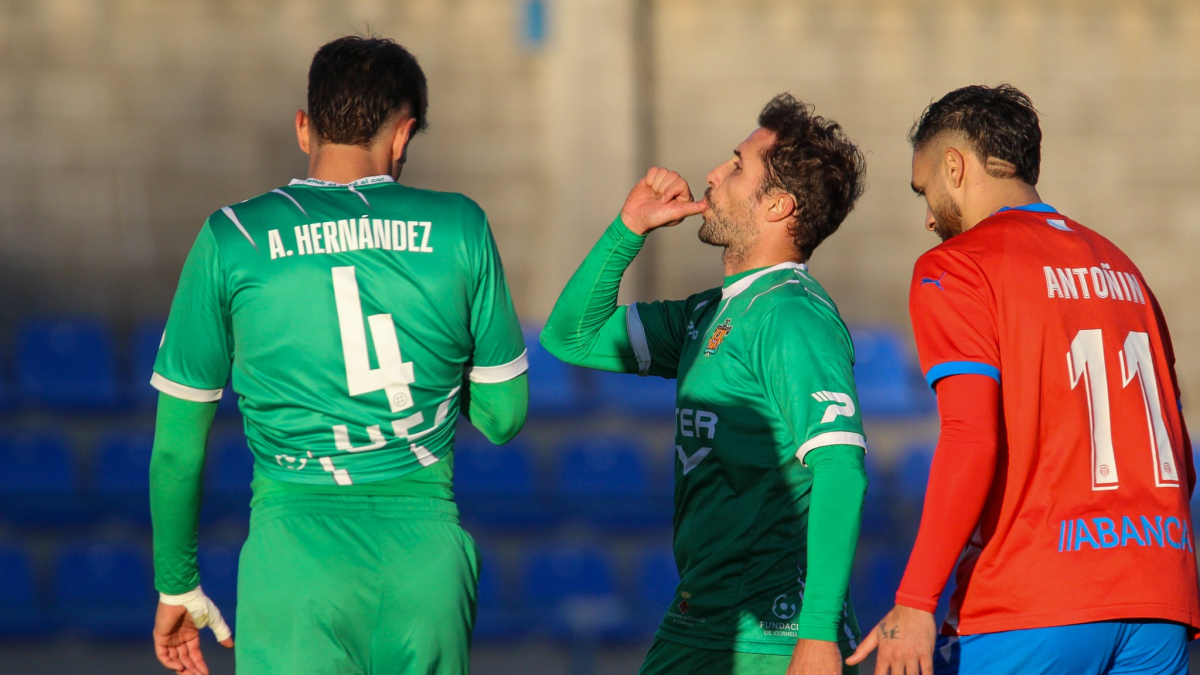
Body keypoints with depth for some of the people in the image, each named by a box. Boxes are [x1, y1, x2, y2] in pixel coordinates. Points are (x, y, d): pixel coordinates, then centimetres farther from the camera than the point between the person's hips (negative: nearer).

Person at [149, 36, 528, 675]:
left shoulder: (232, 239, 1)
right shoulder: (459, 227, 3)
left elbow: (178, 442, 6)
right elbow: (502, 416, 10)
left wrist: (176, 585, 17)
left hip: (295, 558, -2)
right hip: (426, 553, 2)